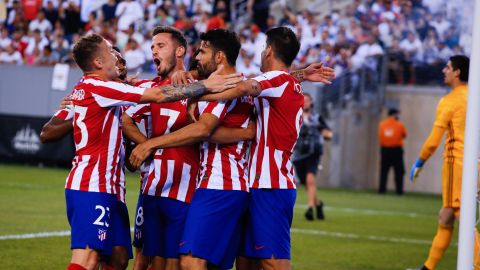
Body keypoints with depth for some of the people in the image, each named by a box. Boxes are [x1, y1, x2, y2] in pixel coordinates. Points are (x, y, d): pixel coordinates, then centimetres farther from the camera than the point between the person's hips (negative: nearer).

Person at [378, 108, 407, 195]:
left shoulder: (381, 124, 2)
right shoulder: (399, 125, -4)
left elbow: (380, 136, 8)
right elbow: (404, 135, 8)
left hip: (384, 149, 2)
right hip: (397, 149, -2)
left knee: (384, 171, 4)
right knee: (399, 171, 2)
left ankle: (382, 189, 0)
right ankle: (399, 190, -2)